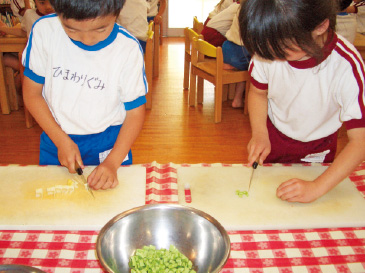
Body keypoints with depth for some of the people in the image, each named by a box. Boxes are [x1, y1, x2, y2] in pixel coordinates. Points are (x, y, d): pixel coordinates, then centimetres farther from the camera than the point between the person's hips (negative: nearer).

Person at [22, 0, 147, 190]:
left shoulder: (128, 49, -17)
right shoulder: (44, 30, -15)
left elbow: (135, 112, -10)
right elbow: (31, 93, -6)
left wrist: (112, 162, -19)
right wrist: (62, 141, -13)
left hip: (110, 143, -1)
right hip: (55, 139, 2)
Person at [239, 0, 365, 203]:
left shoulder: (347, 67, -33)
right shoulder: (268, 50, -23)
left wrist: (317, 188, -36)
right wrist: (259, 134, -18)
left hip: (314, 153, -2)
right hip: (270, 140, 2)